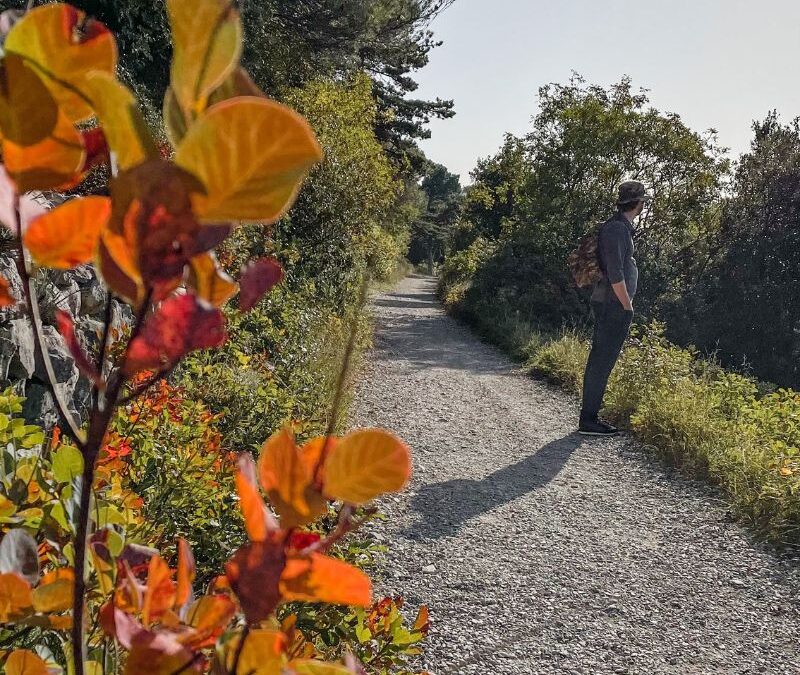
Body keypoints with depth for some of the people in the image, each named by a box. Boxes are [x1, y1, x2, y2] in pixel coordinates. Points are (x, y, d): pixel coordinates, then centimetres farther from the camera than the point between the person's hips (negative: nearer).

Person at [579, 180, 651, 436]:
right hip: (614, 306, -10)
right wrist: (628, 306, -14)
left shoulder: (619, 227, 16)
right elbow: (615, 274, -22)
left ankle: (590, 416, 19)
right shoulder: (617, 229, -16)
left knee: (599, 361, 13)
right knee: (602, 362, -6)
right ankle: (588, 420, -2)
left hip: (607, 304, 10)